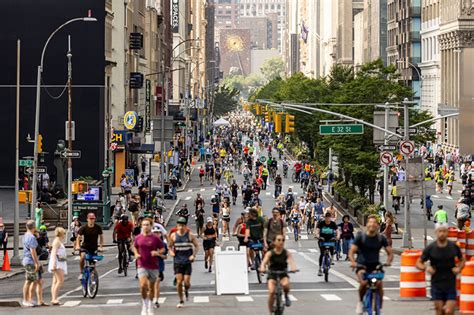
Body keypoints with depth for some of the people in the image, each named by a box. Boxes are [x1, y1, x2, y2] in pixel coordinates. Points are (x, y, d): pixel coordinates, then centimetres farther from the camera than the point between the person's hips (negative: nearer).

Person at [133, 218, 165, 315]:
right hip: (142, 266, 0)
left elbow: (163, 249, 4)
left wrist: (157, 252, -16)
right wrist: (136, 254, 0)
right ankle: (144, 305, 1)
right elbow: (135, 247, 19)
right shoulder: (138, 238, 2)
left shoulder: (155, 238, -4)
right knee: (143, 285, -18)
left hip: (153, 266, 0)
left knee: (151, 287, 11)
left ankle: (150, 307, 29)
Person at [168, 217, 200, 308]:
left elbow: (197, 246, 6)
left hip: (187, 262, -1)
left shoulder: (190, 235, -1)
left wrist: (194, 255, -7)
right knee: (179, 281, -5)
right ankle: (181, 301, 8)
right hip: (177, 262, 1)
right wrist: (171, 252, -7)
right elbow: (170, 246, 14)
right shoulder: (173, 236, 2)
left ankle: (186, 291, 32)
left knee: (187, 282, -4)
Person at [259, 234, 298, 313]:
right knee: (271, 292, -24)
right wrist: (262, 268, -45)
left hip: (283, 275, 1)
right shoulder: (270, 253, -7)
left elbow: (291, 261, -21)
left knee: (285, 284, -33)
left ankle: (286, 296, 0)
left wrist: (293, 268, -44)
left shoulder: (287, 253, -3)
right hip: (272, 275, -1)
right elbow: (264, 262, -22)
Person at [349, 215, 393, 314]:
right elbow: (351, 252, -8)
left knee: (379, 284, -23)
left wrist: (388, 261, -20)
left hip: (375, 265, 1)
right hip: (362, 265, -1)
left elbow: (390, 253, 1)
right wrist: (353, 262, -28)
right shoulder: (360, 236, -5)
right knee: (363, 283, -28)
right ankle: (360, 302, 1)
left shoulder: (381, 238, 0)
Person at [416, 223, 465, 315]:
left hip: (450, 285, 0)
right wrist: (426, 268, -18)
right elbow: (418, 263, 3)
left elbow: (462, 260, 15)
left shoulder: (453, 247, 0)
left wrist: (459, 268, -6)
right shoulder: (430, 248, -4)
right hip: (436, 285, 0)